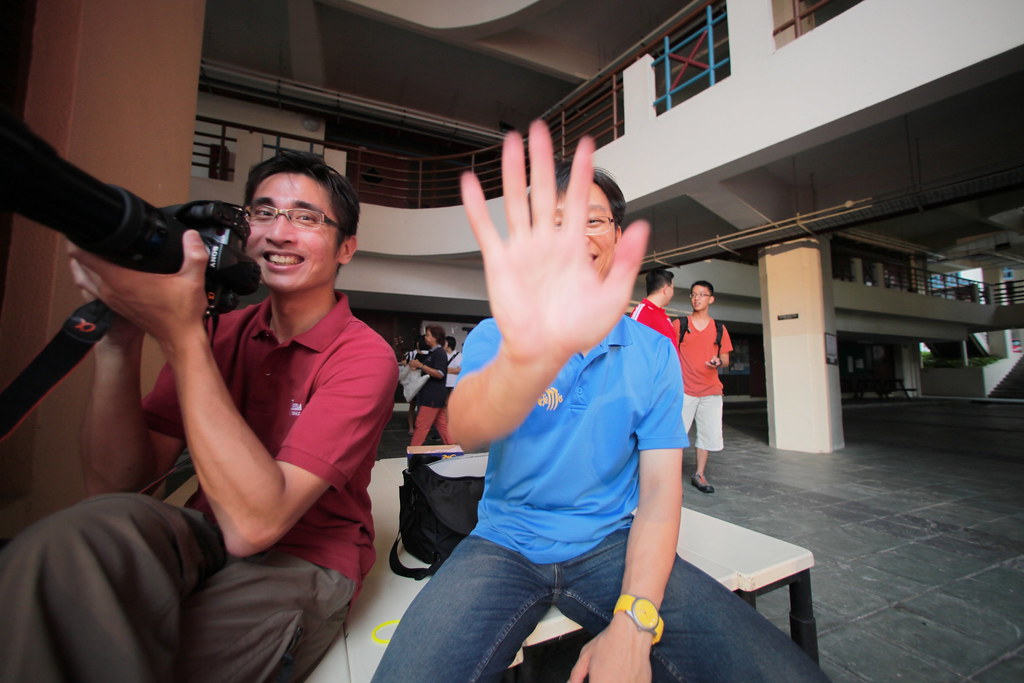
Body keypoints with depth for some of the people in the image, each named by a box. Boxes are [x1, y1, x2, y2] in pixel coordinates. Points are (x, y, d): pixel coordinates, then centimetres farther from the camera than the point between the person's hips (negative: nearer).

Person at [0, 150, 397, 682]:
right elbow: (112, 488, -3)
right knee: (70, 542, -25)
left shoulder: (364, 356, -15)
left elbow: (253, 523, -26)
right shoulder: (225, 333, 0)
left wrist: (181, 335, -27)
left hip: (301, 563, -3)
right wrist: (120, 341, -18)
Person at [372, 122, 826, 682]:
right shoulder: (494, 337, -5)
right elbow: (466, 428, -27)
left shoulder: (653, 353, 0)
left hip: (611, 545, 2)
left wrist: (632, 625, -17)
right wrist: (532, 355, -50)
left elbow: (660, 488, -4)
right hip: (505, 545, -1)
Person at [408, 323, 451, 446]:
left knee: (421, 425, -3)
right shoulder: (433, 353, 15)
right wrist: (415, 366, 11)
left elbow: (439, 374, -24)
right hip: (433, 395, 10)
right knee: (442, 424, 12)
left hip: (433, 396, -10)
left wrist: (420, 365, -24)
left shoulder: (439, 353, -15)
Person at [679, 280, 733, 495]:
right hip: (684, 389, -3)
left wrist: (719, 361, -10)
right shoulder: (679, 325, 4)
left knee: (709, 434, 6)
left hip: (711, 390, 3)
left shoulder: (719, 328, 11)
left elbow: (726, 360, 14)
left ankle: (699, 475, 22)